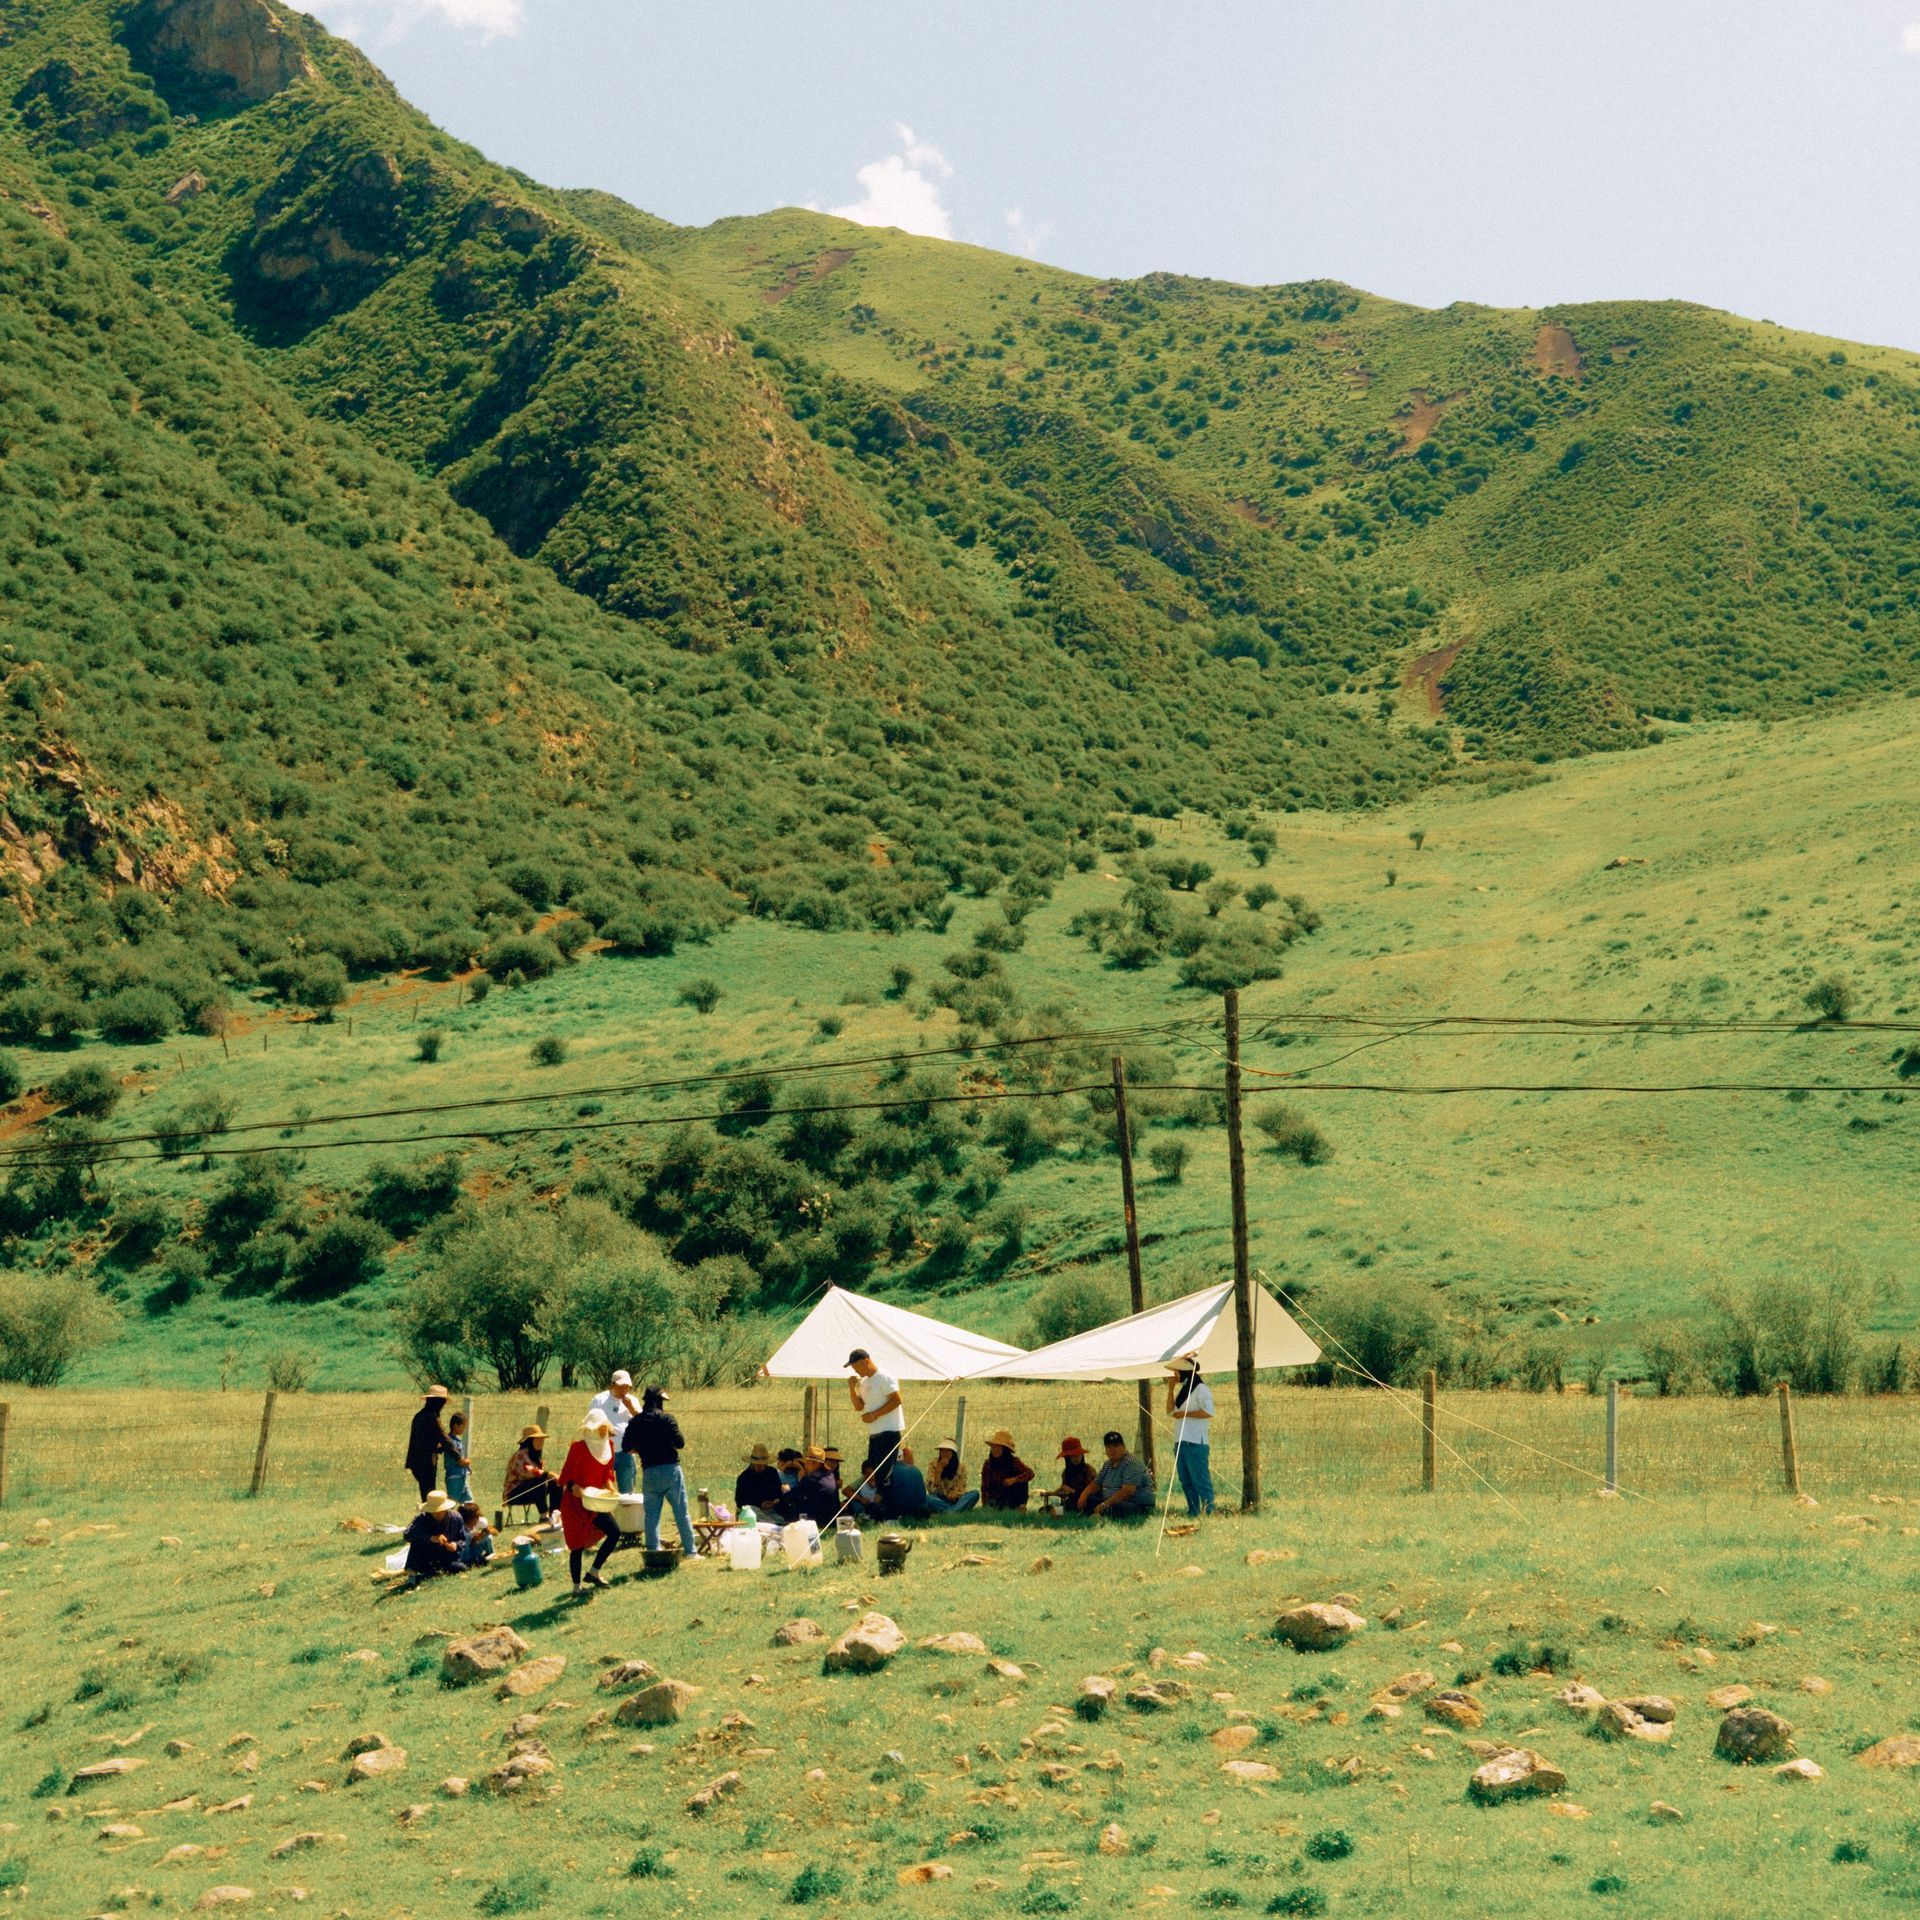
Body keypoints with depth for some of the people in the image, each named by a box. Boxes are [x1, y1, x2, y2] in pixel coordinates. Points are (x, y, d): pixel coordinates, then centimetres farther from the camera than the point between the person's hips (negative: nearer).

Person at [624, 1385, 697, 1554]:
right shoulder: (666, 1418, -7)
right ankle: (690, 1551, 8)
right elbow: (680, 1443, -12)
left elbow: (626, 1447, 5)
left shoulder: (635, 1422, 4)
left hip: (649, 1472, 3)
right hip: (670, 1469, -3)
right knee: (681, 1513, 5)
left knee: (651, 1514, 7)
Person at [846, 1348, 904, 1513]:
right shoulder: (863, 1382, 17)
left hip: (890, 1432, -9)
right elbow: (859, 1407, 15)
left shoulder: (885, 1378, -9)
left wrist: (874, 1415, -17)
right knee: (872, 1473, 8)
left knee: (884, 1473, -11)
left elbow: (896, 1400, -16)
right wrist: (852, 1388, 0)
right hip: (874, 1434, 9)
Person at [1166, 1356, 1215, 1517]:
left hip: (1195, 1442, -9)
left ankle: (1208, 1512, -9)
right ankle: (1193, 1513, 14)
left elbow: (1208, 1412, -19)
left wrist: (1184, 1414, -15)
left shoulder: (1201, 1389, -8)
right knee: (1186, 1481, 10)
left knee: (1200, 1479, -10)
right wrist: (1171, 1389, 8)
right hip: (1180, 1442, 9)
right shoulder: (1182, 1389, 19)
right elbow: (1170, 1410, 17)